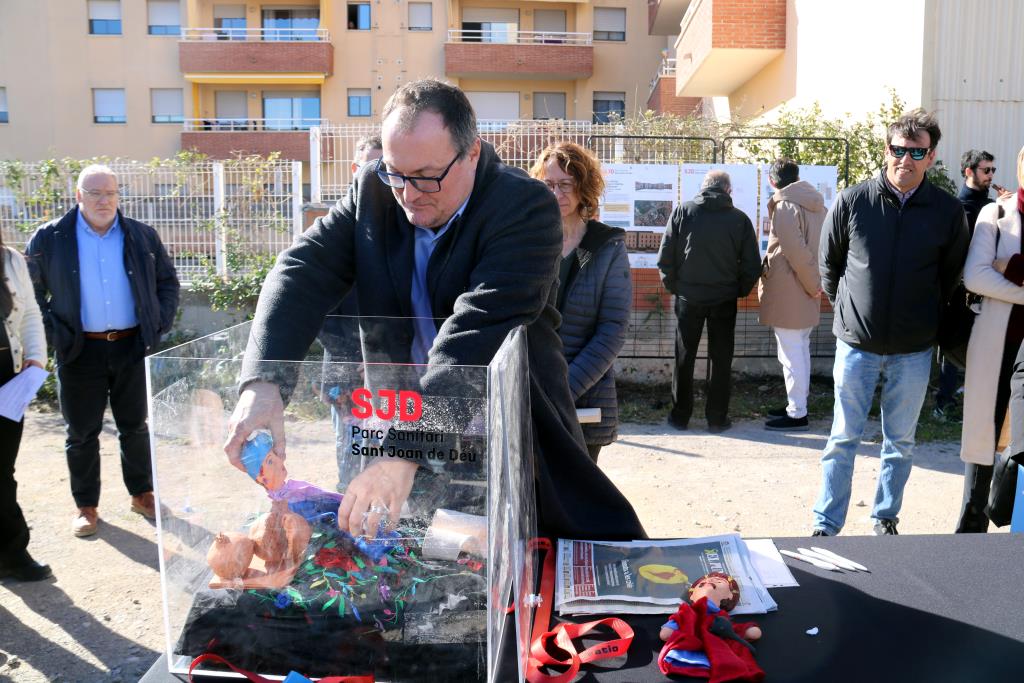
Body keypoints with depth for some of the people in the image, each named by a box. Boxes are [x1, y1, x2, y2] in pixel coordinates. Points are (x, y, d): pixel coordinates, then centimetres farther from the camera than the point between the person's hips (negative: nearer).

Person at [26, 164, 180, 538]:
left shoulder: (143, 236, 4)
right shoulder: (49, 238, -1)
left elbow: (167, 281, 12)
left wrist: (159, 325, 2)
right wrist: (52, 333, -5)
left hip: (132, 347, 1)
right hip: (80, 351, -1)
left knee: (135, 426, 12)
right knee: (82, 433, 8)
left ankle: (142, 494, 27)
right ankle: (86, 506, 22)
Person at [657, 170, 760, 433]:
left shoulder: (682, 211, -5)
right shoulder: (739, 218, -5)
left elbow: (665, 257, -6)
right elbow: (752, 265, -4)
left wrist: (674, 286, 6)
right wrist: (739, 290, 10)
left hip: (688, 297, 0)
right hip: (724, 300, 0)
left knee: (684, 359, 12)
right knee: (721, 360, 11)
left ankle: (680, 416, 19)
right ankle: (717, 418, 15)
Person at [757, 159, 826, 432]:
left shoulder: (784, 206, -15)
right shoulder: (816, 204, 12)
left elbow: (796, 251, -22)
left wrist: (813, 284, -13)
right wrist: (815, 283, 8)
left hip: (788, 292, -9)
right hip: (806, 295, 9)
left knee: (791, 354, -3)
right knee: (801, 350, 17)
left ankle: (797, 414, 3)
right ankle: (797, 405, 27)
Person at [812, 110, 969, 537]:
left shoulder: (948, 211, -3)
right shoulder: (852, 201, -6)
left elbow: (952, 274, 10)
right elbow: (828, 264, 6)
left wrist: (927, 319, 10)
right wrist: (847, 309, 8)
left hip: (914, 350, 1)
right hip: (857, 344, -1)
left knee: (901, 442, 12)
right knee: (843, 439, 4)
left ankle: (886, 518, 30)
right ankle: (826, 526, 13)